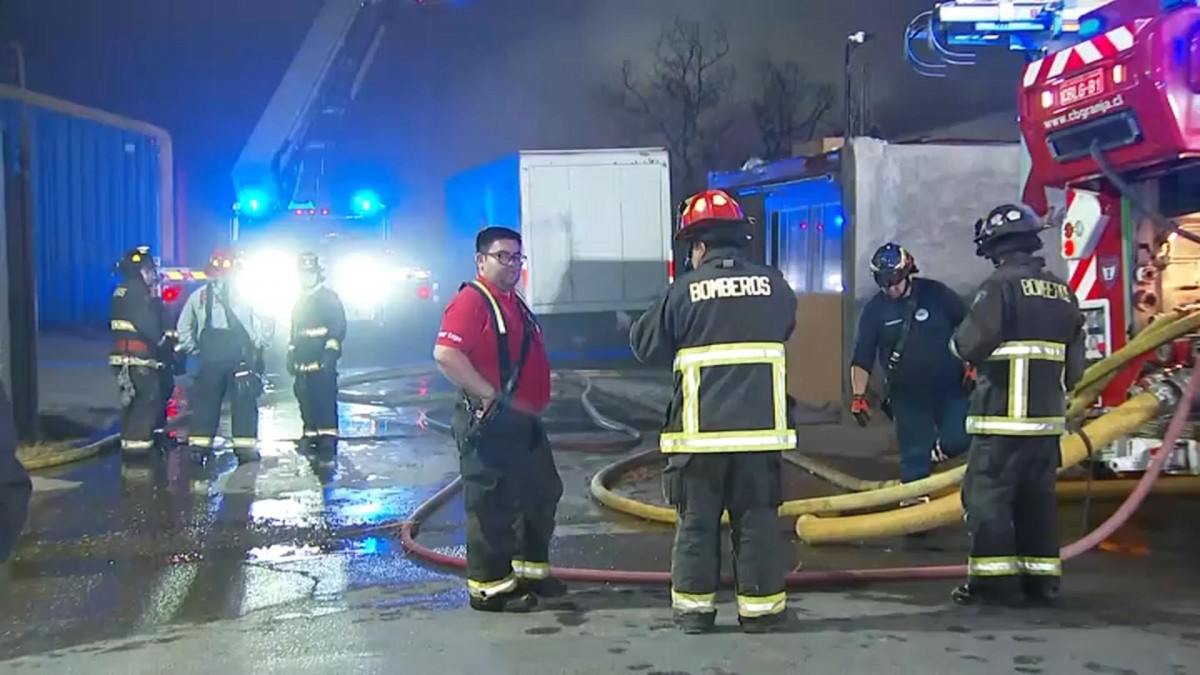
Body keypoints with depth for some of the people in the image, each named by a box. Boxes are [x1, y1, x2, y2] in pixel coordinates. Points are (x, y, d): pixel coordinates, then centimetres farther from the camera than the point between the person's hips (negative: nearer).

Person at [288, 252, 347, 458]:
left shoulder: (330, 299, -1)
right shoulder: (300, 303, 22)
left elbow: (339, 327, -9)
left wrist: (331, 350, -18)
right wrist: (291, 356, 22)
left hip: (322, 360, -7)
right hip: (303, 362, 7)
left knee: (325, 399, -12)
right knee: (305, 399, 6)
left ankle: (328, 439, -13)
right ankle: (310, 435, 15)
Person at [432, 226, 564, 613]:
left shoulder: (515, 304, 17)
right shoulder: (471, 300, -14)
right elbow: (445, 354, -26)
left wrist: (538, 400, 16)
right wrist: (492, 396, -24)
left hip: (524, 421, 10)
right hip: (489, 423, -10)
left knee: (543, 493, 18)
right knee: (493, 505, -4)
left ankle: (530, 569, 32)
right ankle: (489, 588, 7)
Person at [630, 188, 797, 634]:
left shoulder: (685, 291, -7)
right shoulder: (774, 285, 1)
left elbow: (644, 345, 2)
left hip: (701, 430, -2)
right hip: (761, 427, 2)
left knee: (697, 521, 9)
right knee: (757, 519, 10)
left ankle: (694, 607, 15)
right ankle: (761, 607, 14)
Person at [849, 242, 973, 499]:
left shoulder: (936, 294, -7)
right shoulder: (874, 309, -4)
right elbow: (862, 358, -4)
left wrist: (972, 366, -4)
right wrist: (858, 396, -10)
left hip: (950, 388, 0)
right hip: (908, 396, 1)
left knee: (959, 439, -9)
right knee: (914, 456, 2)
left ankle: (938, 450, 24)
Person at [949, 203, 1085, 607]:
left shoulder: (1001, 285, -10)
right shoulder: (1063, 293, 13)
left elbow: (973, 344, -19)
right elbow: (1075, 364, 15)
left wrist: (958, 342, 3)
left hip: (1003, 416, -7)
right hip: (1047, 418, 7)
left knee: (987, 494, -2)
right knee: (1038, 497, 13)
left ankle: (992, 580, -3)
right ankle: (1041, 579, 17)